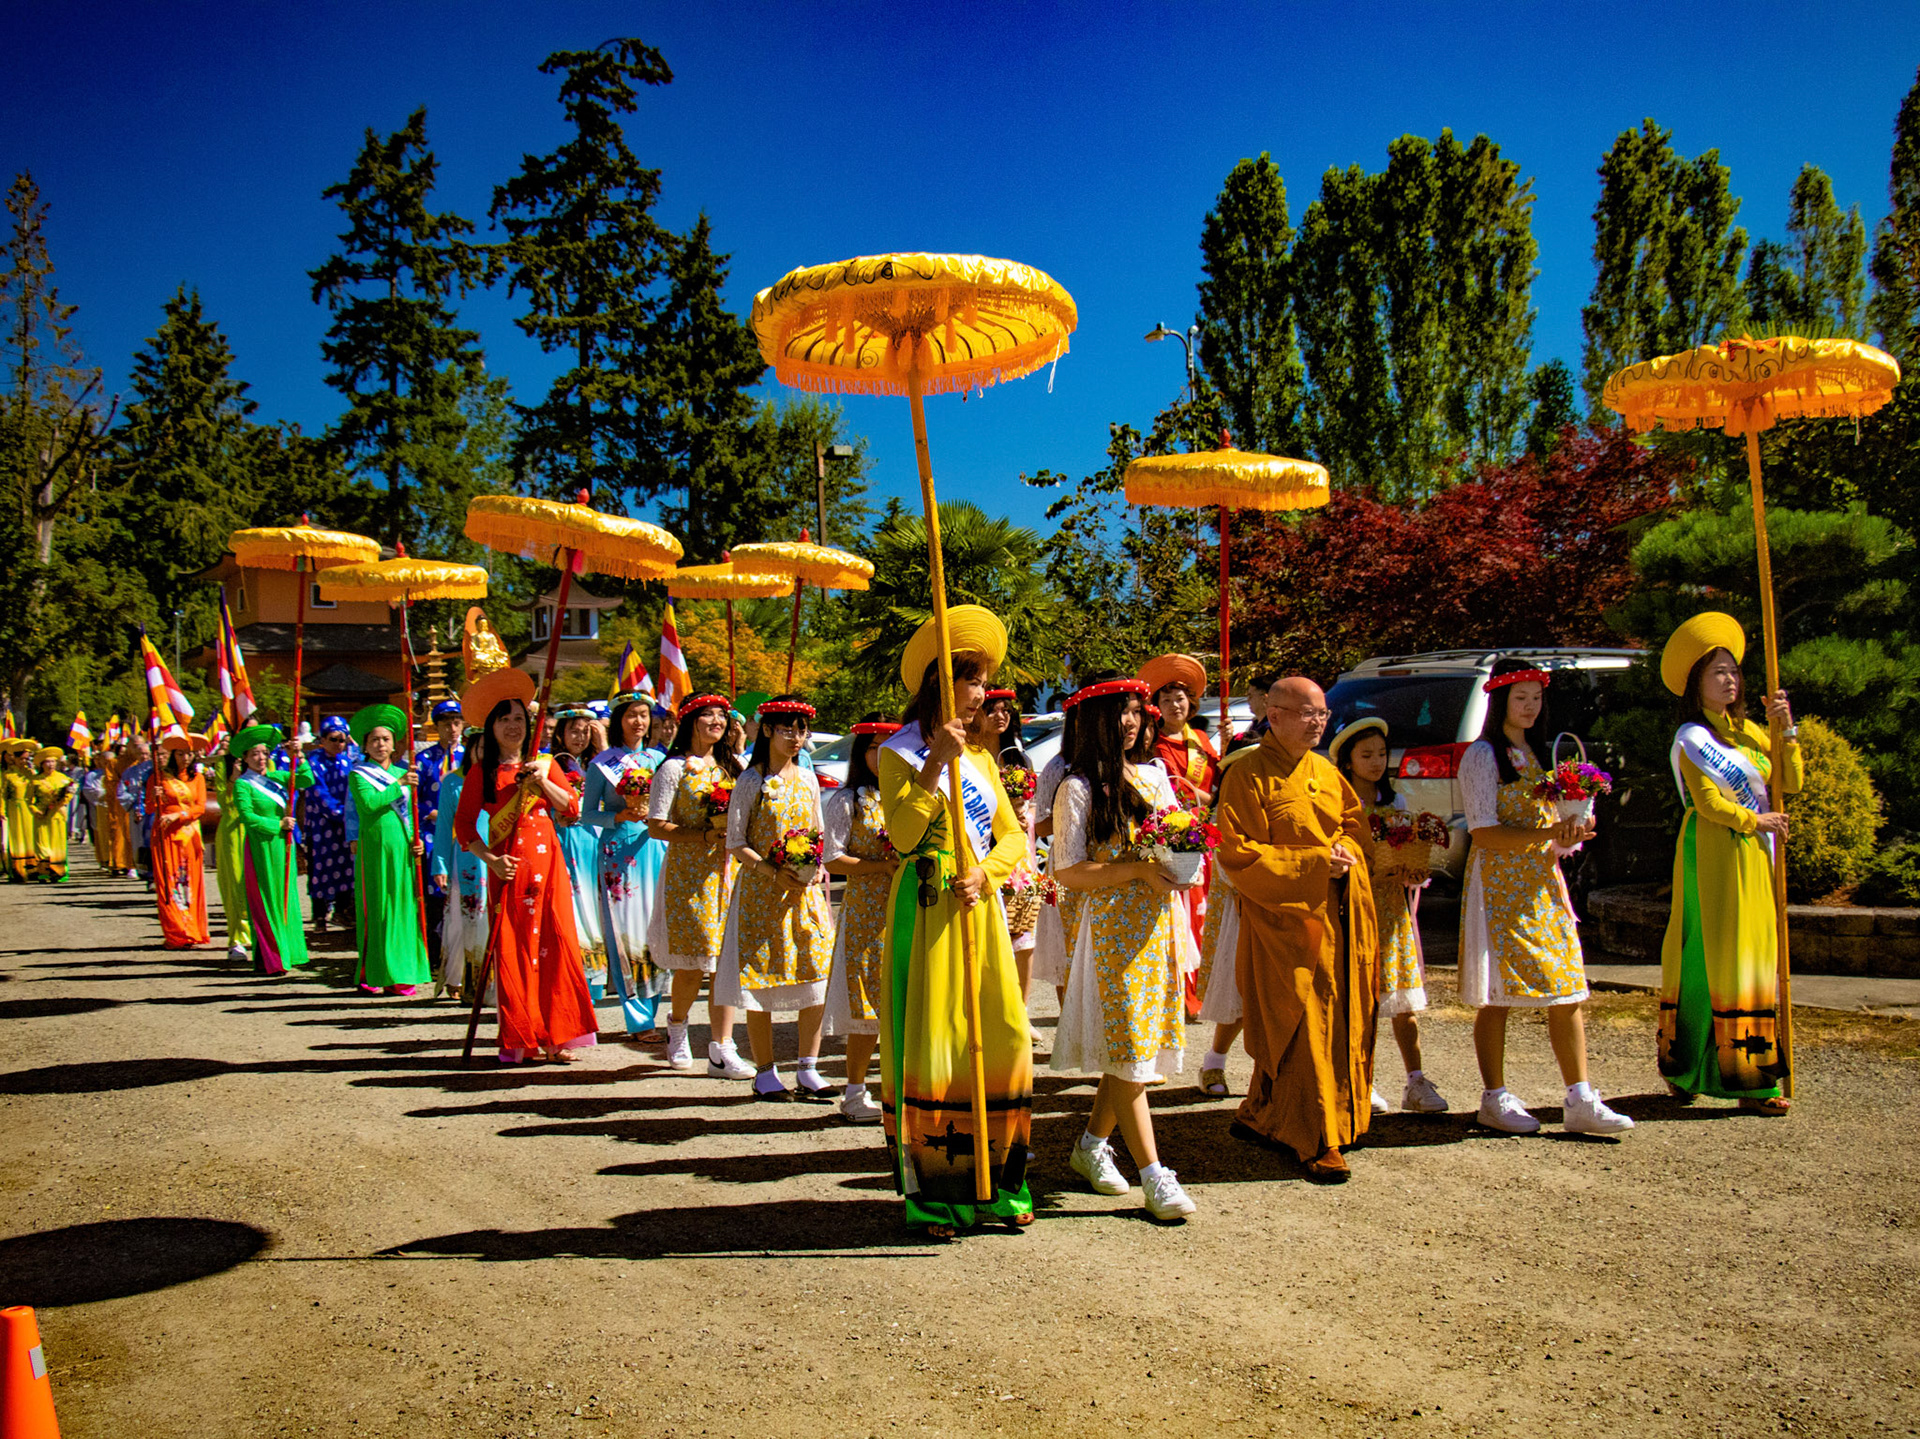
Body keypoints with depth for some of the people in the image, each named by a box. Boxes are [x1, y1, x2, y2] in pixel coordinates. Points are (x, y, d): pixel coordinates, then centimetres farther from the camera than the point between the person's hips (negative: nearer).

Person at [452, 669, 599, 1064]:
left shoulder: (543, 764, 12)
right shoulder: (482, 773, 4)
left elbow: (571, 807, 4)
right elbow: (464, 827, 2)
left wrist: (543, 781, -9)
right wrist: (490, 859, -11)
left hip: (547, 862, 2)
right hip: (508, 867, -2)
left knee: (554, 944, -4)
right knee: (512, 950, -3)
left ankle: (557, 1036, 3)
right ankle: (520, 1039, 7)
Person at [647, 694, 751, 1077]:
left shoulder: (732, 766, 16)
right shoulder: (674, 768, 0)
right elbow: (657, 826, -6)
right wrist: (706, 835, -17)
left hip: (727, 871, 4)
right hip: (688, 873, -4)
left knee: (727, 960, -3)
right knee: (692, 963, -2)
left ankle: (721, 1050, -1)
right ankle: (677, 1024, 28)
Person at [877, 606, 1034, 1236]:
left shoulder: (979, 757, 17)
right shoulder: (900, 753, -2)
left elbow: (1012, 834, 14)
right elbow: (903, 836, -15)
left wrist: (986, 874, -5)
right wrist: (935, 765, -20)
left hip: (980, 909, 6)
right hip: (926, 910, -6)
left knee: (1003, 1037, 2)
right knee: (931, 1041, -4)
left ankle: (996, 1185, 14)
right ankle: (933, 1192, 5)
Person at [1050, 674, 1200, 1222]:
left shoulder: (1153, 775, 12)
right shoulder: (1078, 787, -5)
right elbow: (1068, 872, -11)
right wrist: (1140, 868, -17)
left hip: (1159, 923, 6)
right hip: (1112, 926, -6)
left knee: (1130, 1047, 8)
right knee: (1128, 1048, -5)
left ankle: (1092, 1144, 25)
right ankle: (1154, 1174, 0)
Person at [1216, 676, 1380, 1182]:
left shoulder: (1327, 772, 14)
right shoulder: (1249, 777, -8)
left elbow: (1355, 820, 23)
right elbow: (1240, 855, -13)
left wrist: (1346, 848, 0)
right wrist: (1313, 863, -17)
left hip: (1341, 916, 8)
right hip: (1285, 917, -7)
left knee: (1344, 1022, 10)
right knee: (1304, 1029, -6)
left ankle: (1260, 1117, 24)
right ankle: (1316, 1142, 4)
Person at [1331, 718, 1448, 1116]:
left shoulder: (1396, 801, 14)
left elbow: (1410, 853, 18)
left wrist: (1413, 873, -3)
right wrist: (1363, 869, -18)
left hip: (1393, 905, 4)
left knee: (1404, 998, 3)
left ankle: (1416, 1082, 6)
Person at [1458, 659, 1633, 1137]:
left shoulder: (1535, 753, 17)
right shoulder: (1482, 756, -6)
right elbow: (1484, 834, -14)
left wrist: (1568, 836, -2)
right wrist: (1548, 834, -23)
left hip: (1543, 882, 7)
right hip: (1501, 886, -7)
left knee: (1567, 992, 1)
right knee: (1496, 996, -2)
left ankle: (1580, 1102, 2)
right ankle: (1494, 1100, 7)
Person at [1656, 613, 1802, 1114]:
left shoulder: (1748, 729, 16)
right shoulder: (1692, 738, -6)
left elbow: (1791, 782, 9)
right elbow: (1710, 804, -13)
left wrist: (1785, 729, 0)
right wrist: (1757, 821, -4)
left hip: (1752, 857, 7)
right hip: (1713, 853, -7)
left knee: (1751, 955, 6)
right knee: (1714, 955, -7)